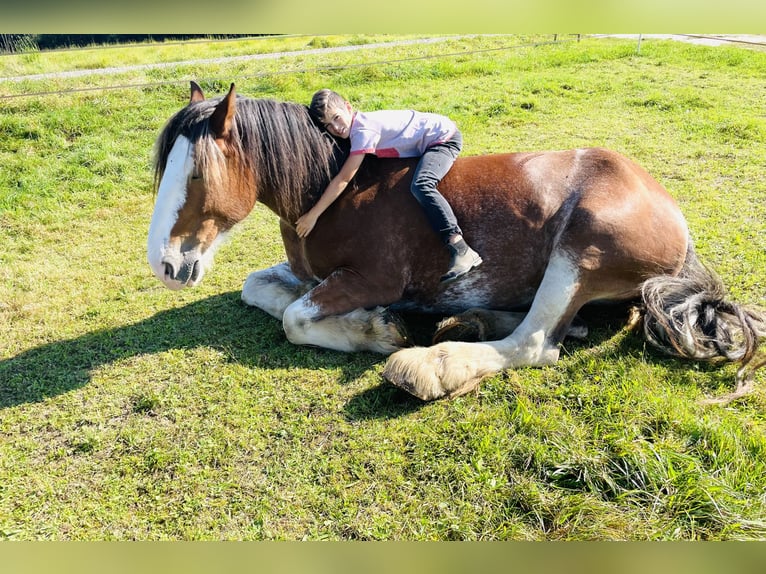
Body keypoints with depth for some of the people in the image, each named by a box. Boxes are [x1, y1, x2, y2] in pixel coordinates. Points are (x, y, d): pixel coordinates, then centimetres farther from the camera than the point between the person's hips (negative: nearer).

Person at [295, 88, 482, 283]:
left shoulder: (364, 131, -26)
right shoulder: (356, 125, 3)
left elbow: (343, 179, -28)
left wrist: (313, 215, -25)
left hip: (444, 138, -10)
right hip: (426, 143, 10)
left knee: (420, 185, -33)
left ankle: (461, 250, -40)